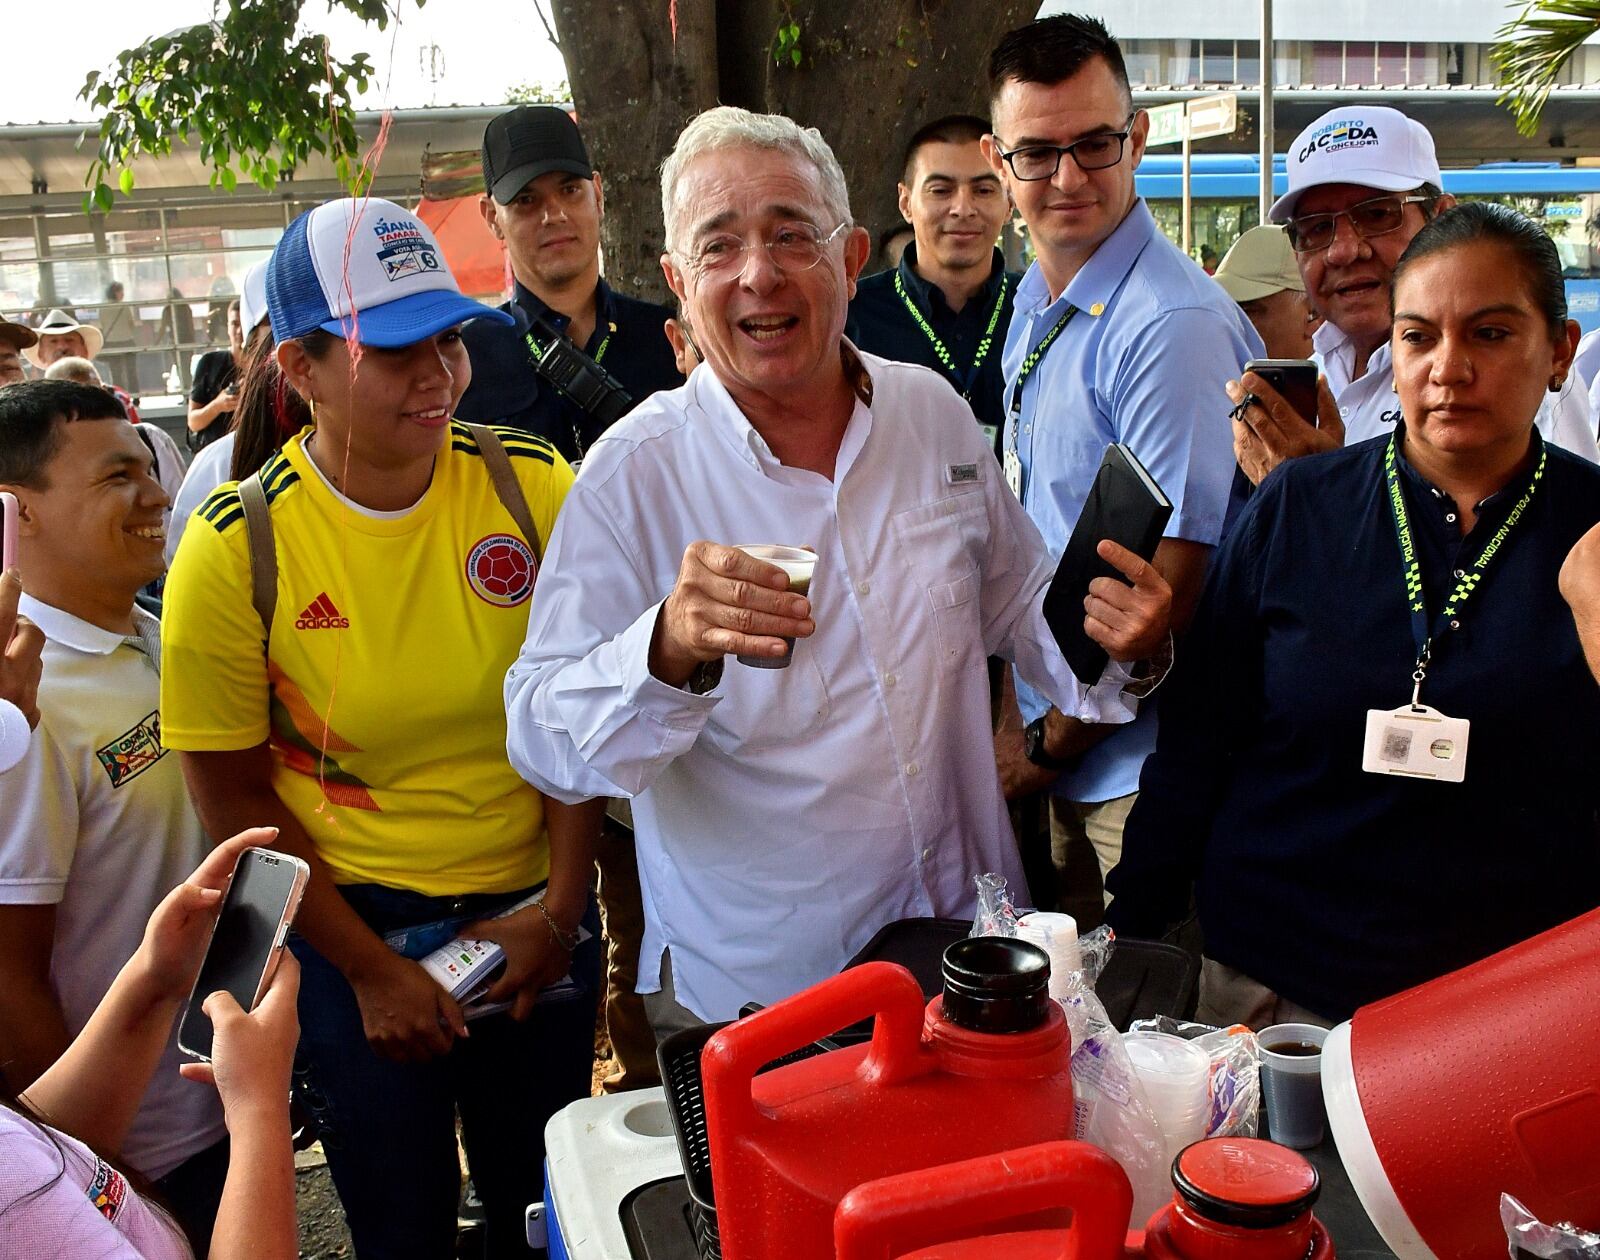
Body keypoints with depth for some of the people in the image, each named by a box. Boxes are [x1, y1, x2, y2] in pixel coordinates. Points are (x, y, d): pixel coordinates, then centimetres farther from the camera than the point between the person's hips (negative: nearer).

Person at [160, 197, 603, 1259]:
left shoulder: (536, 489, -9)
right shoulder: (236, 550, -14)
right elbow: (235, 795, -7)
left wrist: (562, 908, -5)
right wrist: (371, 969, -6)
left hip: (534, 910, 2)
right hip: (350, 922, -2)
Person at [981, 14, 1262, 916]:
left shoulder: (1176, 326, -20)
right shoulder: (1036, 306, 8)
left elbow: (1174, 579, -22)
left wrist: (1049, 742, -12)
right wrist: (1023, 711, 9)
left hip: (1141, 767, -8)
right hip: (1060, 762, 8)